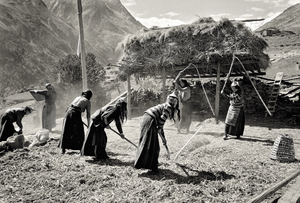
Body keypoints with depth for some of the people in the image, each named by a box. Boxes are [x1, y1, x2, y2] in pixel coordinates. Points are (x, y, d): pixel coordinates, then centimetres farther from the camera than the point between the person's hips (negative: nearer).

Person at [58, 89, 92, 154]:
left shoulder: (77, 98, 24)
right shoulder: (87, 101, 9)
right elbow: (88, 114, 6)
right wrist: (88, 124, 15)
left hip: (68, 112, 5)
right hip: (76, 114, -5)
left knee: (66, 131, 12)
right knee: (79, 133, 9)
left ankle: (63, 148, 16)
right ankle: (81, 148, 16)